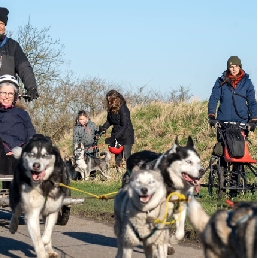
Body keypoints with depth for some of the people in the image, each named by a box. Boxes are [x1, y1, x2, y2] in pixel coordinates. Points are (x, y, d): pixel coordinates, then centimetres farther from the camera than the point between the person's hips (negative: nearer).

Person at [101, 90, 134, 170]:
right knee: (118, 156, 5)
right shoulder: (111, 109, 2)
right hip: (116, 134, 7)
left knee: (127, 155, -11)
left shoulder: (123, 109, -20)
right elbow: (109, 121, 14)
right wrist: (103, 128, -7)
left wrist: (114, 137, -26)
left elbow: (124, 126, -22)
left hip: (126, 135, -7)